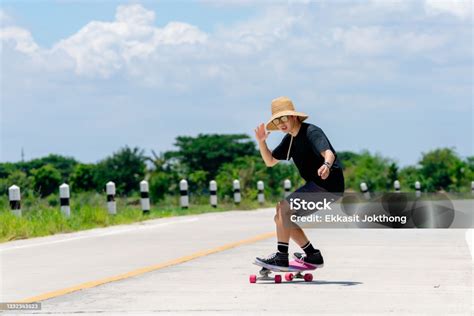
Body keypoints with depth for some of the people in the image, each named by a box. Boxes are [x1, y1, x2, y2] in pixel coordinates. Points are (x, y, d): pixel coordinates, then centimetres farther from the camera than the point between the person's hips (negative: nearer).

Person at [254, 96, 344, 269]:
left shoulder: (311, 132, -14)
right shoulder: (290, 139, 13)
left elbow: (329, 153, -30)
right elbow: (270, 161, 20)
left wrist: (326, 165, -53)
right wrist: (261, 142, 4)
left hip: (329, 184, -10)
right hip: (316, 186, 10)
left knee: (283, 206, -20)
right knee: (281, 218, 7)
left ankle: (281, 257, -18)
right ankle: (312, 255, 11)